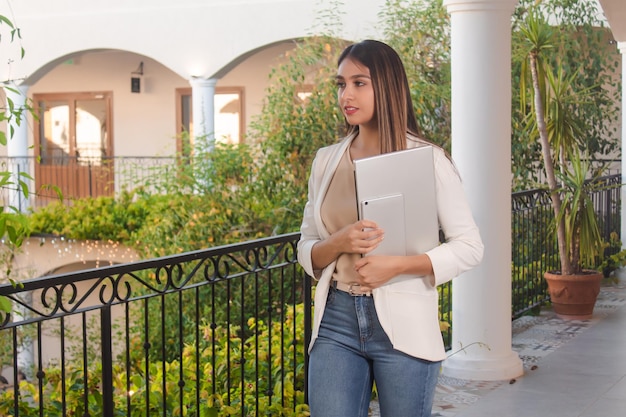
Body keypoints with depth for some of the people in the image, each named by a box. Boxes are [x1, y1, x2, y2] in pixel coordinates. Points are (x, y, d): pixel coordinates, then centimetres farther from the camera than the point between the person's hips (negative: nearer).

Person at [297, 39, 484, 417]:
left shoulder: (427, 159, -5)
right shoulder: (326, 160, 7)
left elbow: (469, 247, -5)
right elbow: (307, 251, 10)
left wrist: (397, 264, -17)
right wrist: (340, 243, -12)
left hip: (403, 325, -3)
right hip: (337, 320, 3)